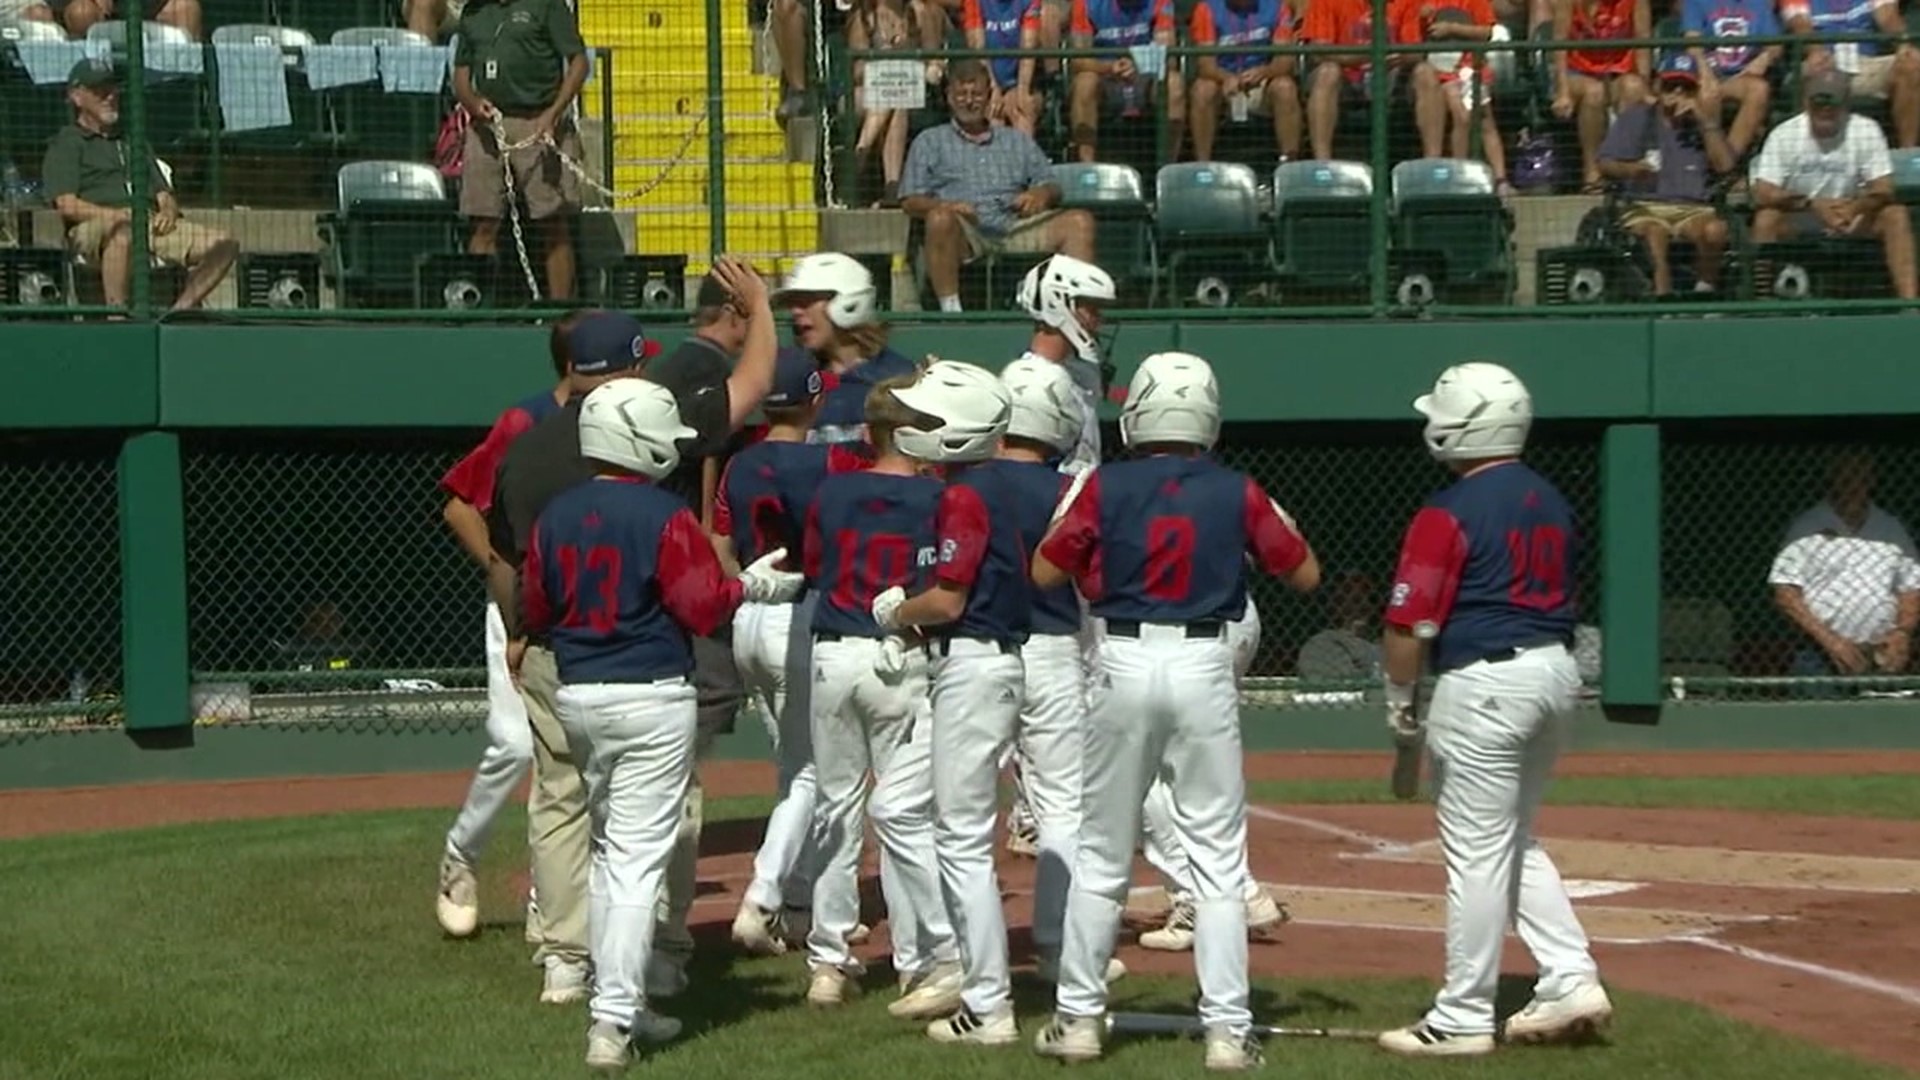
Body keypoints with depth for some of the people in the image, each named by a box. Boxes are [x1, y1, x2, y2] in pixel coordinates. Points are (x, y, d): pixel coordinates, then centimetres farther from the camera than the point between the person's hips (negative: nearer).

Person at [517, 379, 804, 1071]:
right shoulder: (664, 516, -13)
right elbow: (702, 606, -13)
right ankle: (613, 1022, -11)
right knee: (638, 859, -6)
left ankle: (619, 1006, 24)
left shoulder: (556, 516, 5)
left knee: (609, 851, 19)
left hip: (575, 696, 6)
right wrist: (751, 585, 4)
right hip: (652, 697, -6)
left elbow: (535, 611, 12)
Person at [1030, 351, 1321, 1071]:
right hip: (1205, 667, 0)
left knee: (1102, 856, 11)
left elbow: (1044, 572, 6)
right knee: (1218, 860, 4)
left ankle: (1077, 1017, 15)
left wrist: (1072, 500, 18)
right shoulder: (1236, 493, 0)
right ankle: (1227, 1029, 1)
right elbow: (1305, 573, 9)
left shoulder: (1106, 487, -2)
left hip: (1124, 665, 0)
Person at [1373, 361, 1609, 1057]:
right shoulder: (1551, 502, 12)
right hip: (1556, 671, 9)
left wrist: (1399, 699, -1)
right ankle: (1570, 981, 14)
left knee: (1477, 853, -3)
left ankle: (1463, 1020, 3)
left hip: (1484, 683, -9)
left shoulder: (1449, 514, -13)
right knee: (1513, 841, 21)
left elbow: (1410, 623, -14)